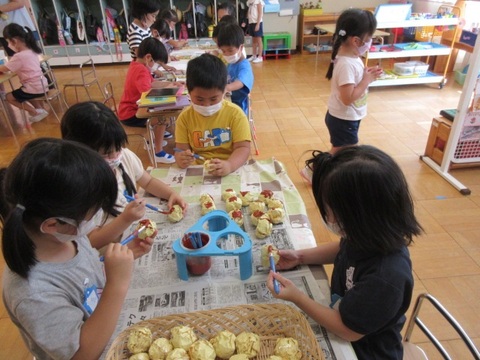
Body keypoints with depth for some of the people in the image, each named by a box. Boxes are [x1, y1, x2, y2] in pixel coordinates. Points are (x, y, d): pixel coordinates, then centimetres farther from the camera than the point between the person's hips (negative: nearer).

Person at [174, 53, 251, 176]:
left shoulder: (235, 113, -6)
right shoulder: (185, 117, 1)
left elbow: (243, 148, -11)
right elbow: (181, 149, 2)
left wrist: (229, 165, -31)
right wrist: (180, 158, -23)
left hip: (232, 171, -1)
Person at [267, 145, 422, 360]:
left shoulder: (386, 277, -39)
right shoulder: (369, 238, -18)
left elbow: (347, 330, -25)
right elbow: (342, 249, 7)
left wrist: (296, 297, -23)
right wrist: (300, 257, -4)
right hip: (339, 313, 6)